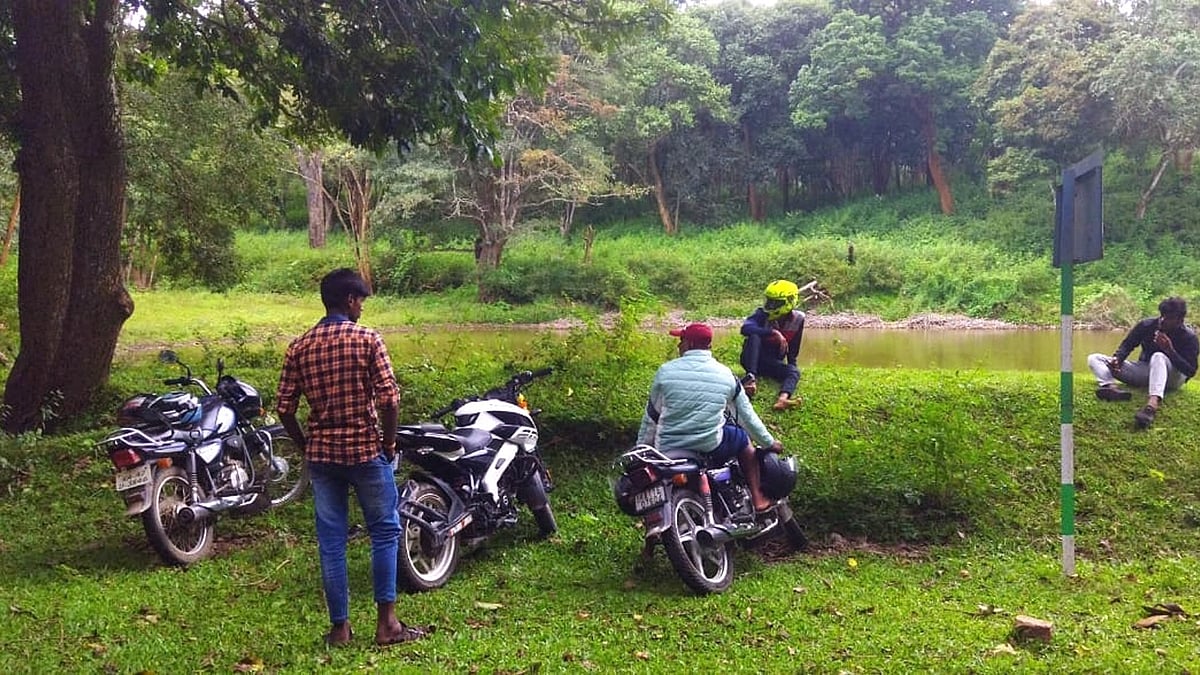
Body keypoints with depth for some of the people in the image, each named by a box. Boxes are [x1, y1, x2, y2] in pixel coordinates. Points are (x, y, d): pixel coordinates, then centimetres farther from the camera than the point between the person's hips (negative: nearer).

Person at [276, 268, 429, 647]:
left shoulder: (300, 347, 3)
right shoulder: (368, 340, -9)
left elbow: (285, 408, 2)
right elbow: (389, 399, -15)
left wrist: (306, 445, 14)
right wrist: (389, 443, -1)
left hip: (321, 454, 4)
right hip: (365, 449, -3)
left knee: (331, 541, 9)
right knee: (385, 532, 9)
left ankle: (339, 627, 14)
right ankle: (386, 622, 7)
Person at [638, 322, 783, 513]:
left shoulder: (666, 371, -2)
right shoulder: (726, 375, 2)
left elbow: (652, 415, 7)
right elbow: (747, 416, 10)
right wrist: (769, 443, 25)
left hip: (666, 450, 0)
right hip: (710, 448, 0)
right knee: (742, 438, 27)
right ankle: (758, 499, 26)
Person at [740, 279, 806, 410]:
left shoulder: (797, 319, -5)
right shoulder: (763, 314, -15)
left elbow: (793, 348, 8)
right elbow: (745, 328, -37)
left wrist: (791, 364, 7)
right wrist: (774, 333, -42)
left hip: (773, 363, 3)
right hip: (753, 360, -3)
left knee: (794, 371, -28)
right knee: (754, 336, -31)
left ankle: (783, 399, -60)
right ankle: (751, 377, -45)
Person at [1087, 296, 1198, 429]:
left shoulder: (1188, 337, -13)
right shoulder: (1147, 325, -5)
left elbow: (1191, 372, -19)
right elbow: (1127, 345, 1)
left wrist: (1170, 351, -32)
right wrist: (1117, 358, -22)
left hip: (1172, 377, -5)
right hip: (1143, 372, 5)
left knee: (1159, 357, -40)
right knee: (1094, 358, -8)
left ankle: (1153, 403, -65)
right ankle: (1112, 387, -44)